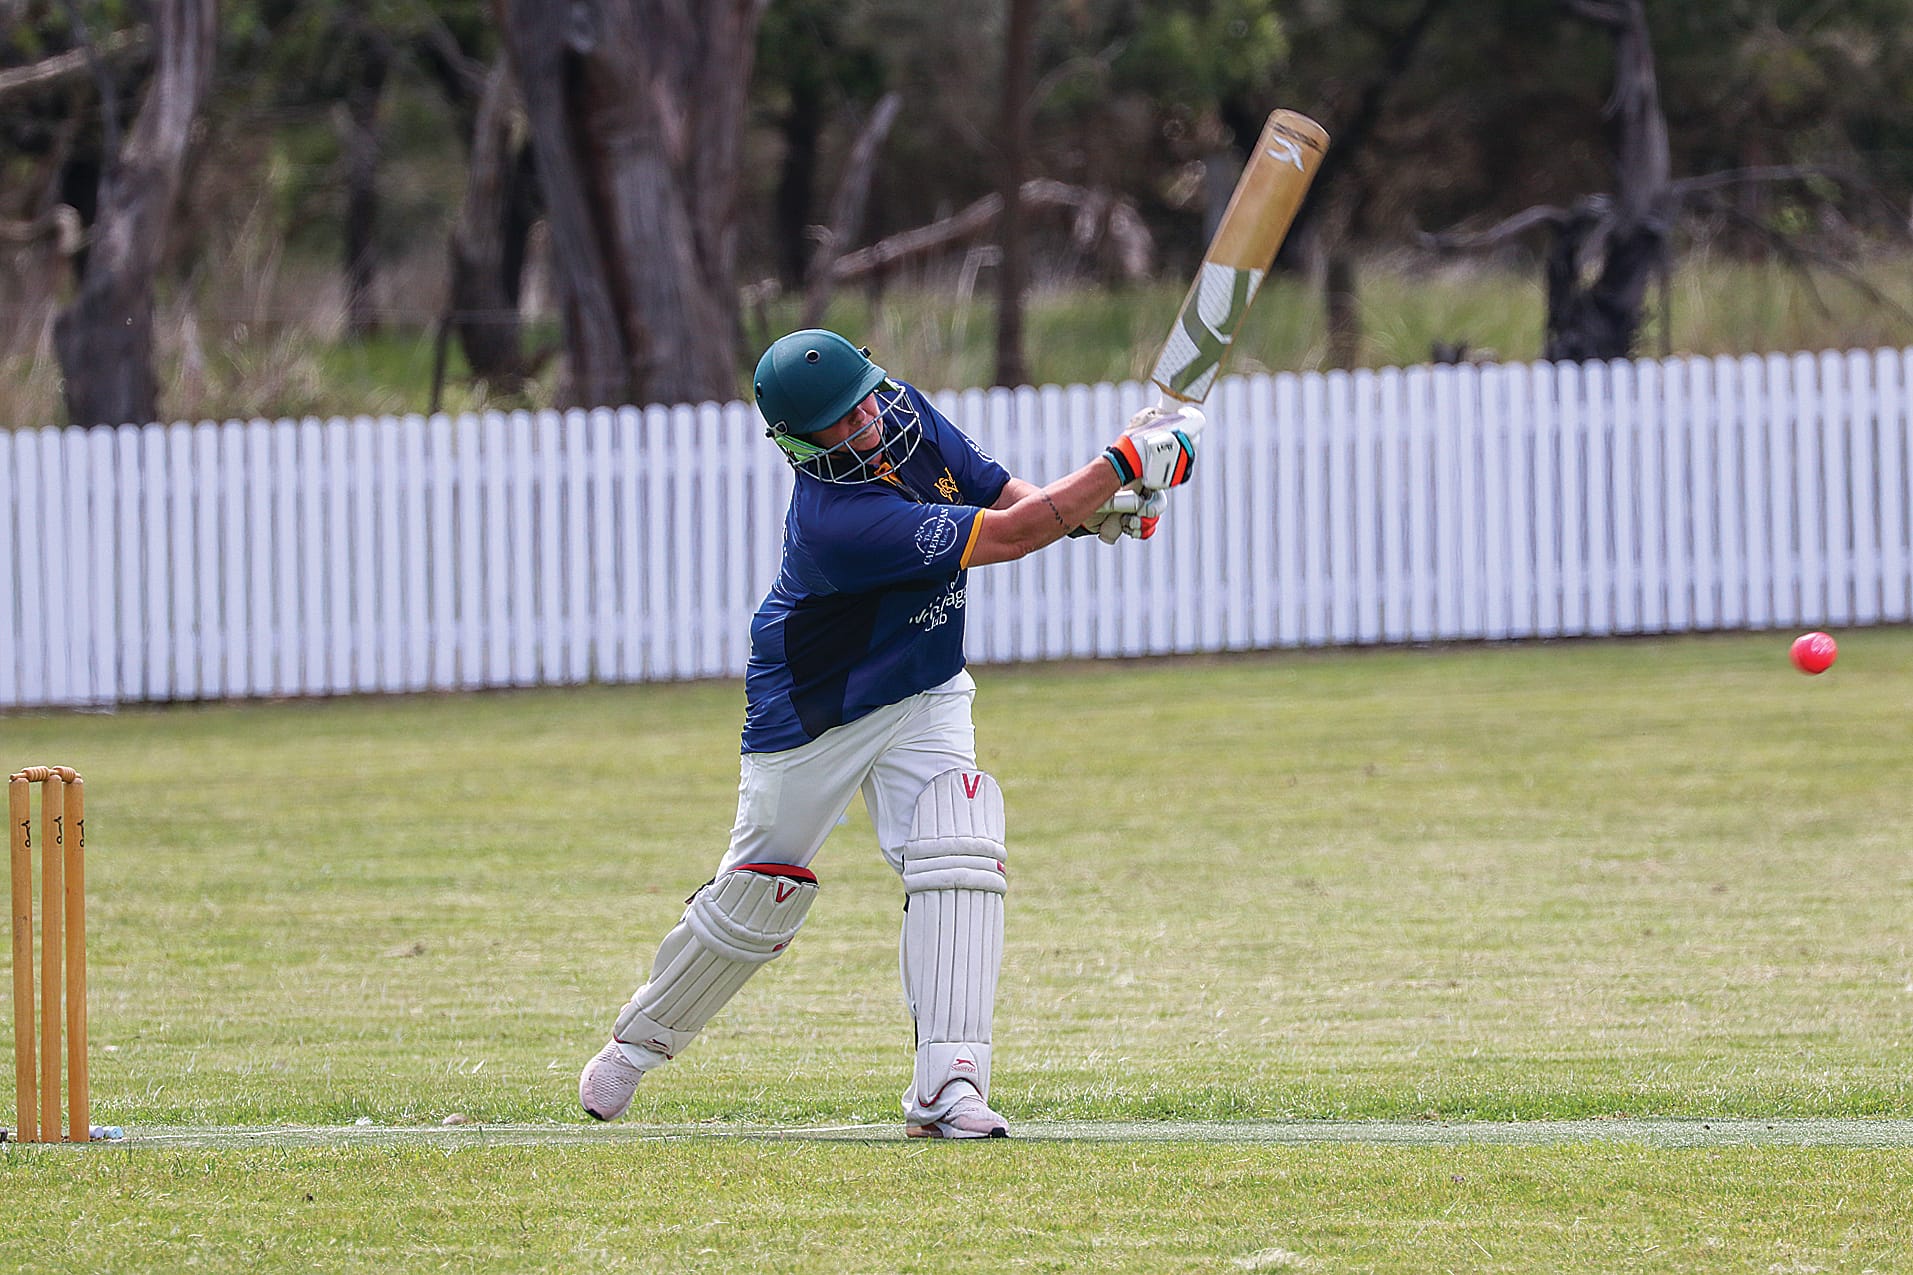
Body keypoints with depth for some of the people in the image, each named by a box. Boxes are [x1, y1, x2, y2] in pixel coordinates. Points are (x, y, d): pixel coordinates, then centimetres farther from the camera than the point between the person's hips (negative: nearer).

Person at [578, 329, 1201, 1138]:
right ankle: (639, 1040, 35)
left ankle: (947, 1086, -22)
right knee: (757, 898, 8)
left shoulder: (905, 415, -13)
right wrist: (1123, 464, -31)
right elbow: (1008, 538, -35)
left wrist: (1086, 507, -18)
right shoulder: (836, 518, -36)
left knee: (960, 859, -17)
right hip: (814, 713, -6)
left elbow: (999, 493, 2)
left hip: (923, 703, 6)